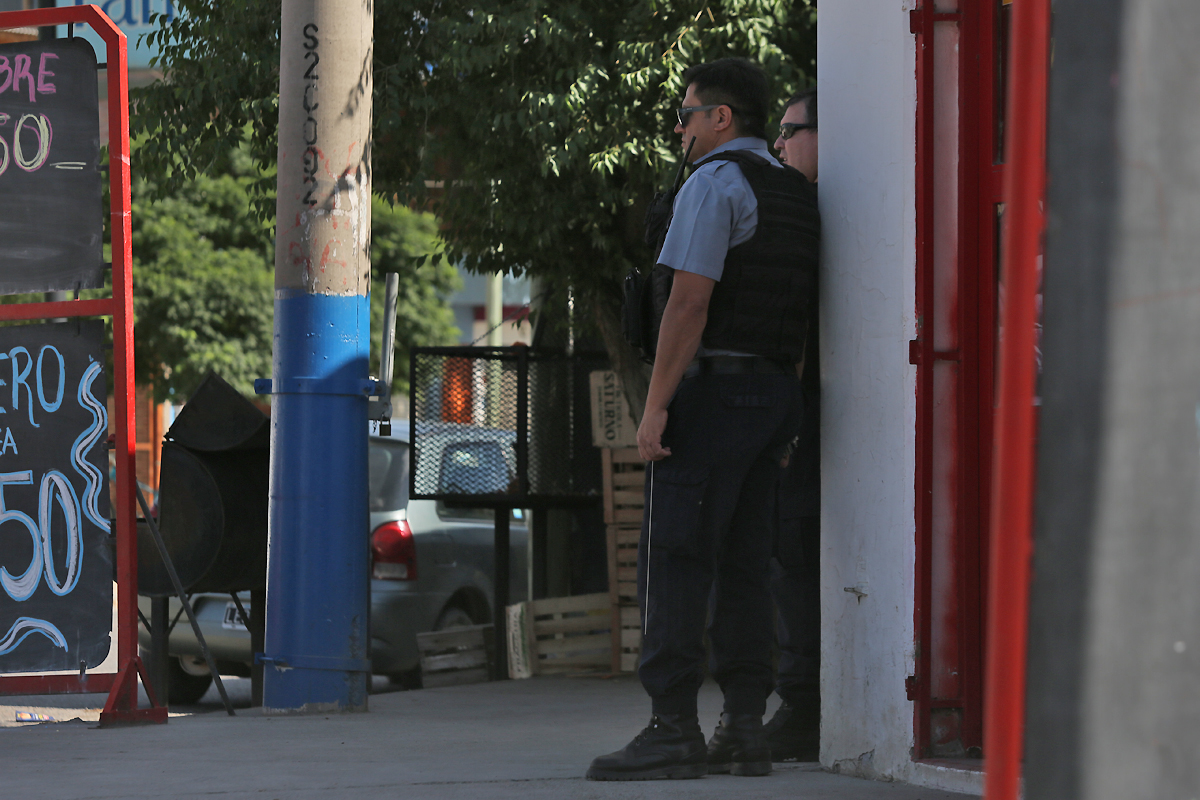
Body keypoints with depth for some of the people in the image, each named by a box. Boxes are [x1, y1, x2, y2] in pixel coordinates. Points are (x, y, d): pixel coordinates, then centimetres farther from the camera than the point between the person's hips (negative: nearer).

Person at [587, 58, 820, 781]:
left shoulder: (715, 184, -10)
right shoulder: (799, 196, 18)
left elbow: (689, 301, -18)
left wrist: (655, 405, -18)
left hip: (712, 388, -9)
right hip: (777, 393, 9)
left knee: (674, 559, -9)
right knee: (744, 565, 8)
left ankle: (673, 729, -15)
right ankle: (744, 732, 5)